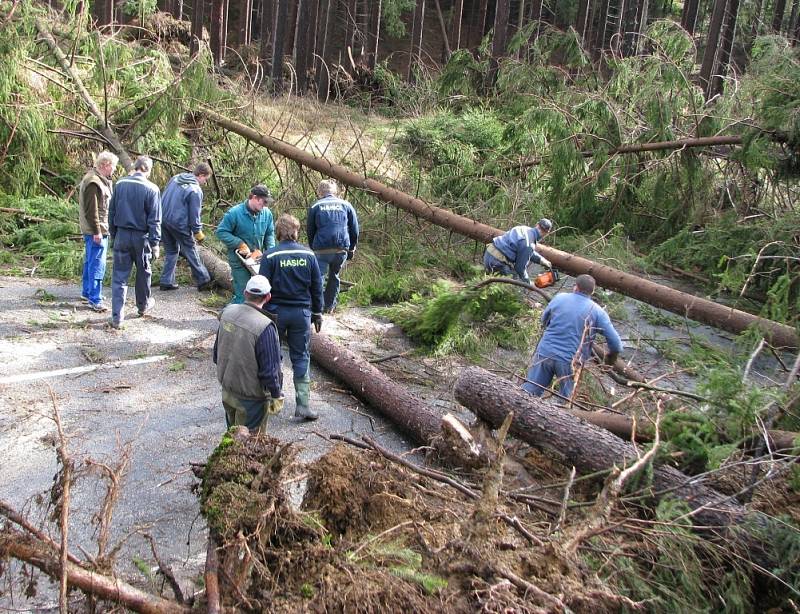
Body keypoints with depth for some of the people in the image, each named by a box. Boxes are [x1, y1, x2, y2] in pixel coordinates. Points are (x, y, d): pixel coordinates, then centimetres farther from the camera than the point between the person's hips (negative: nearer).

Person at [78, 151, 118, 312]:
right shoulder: (93, 182, -19)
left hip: (99, 229, 11)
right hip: (96, 231, -11)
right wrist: (97, 231, -22)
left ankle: (87, 291, 32)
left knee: (90, 261, 19)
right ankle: (95, 299, -6)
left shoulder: (100, 179, 14)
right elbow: (91, 210, -22)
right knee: (97, 264, -9)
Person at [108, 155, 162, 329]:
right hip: (141, 237, -2)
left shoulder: (120, 184, 0)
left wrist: (113, 235, 16)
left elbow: (111, 212, 7)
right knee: (143, 272, 18)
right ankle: (143, 305, 37)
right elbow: (154, 220, -11)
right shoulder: (152, 189, -11)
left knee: (119, 276, 4)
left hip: (121, 235, 2)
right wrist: (155, 244, -6)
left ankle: (117, 317, 0)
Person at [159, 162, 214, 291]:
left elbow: (164, 197, 17)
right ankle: (203, 280, 14)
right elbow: (194, 214, -13)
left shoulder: (175, 178, 7)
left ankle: (166, 282, 17)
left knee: (170, 251, 18)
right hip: (179, 224, -7)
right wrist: (198, 232, -2)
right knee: (191, 252, 6)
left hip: (163, 220, 7)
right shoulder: (196, 190, -16)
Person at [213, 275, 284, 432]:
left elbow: (216, 353, 7)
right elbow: (270, 370, -22)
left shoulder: (228, 312, -6)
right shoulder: (265, 327, -28)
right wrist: (276, 395, -7)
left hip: (227, 390, 6)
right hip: (251, 398, -6)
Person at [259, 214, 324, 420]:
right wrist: (317, 313, 13)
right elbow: (317, 287, 3)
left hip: (276, 311, -2)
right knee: (301, 357, 8)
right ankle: (302, 405, 5)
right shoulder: (308, 255, -2)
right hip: (302, 313, 2)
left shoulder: (270, 256, -10)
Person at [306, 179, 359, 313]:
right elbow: (354, 230, 12)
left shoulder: (315, 207, 7)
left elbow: (309, 231, 12)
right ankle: (329, 306, 25)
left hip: (321, 249, -2)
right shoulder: (346, 205, 11)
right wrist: (352, 248, 20)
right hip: (342, 249, 2)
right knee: (334, 276, 19)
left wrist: (313, 248, 23)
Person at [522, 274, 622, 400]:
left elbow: (544, 320, 18)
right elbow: (616, 343, -5)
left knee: (529, 390, 11)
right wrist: (611, 356, 15)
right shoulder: (597, 312, -4)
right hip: (569, 360, -2)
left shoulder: (559, 298, 2)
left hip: (544, 352, 2)